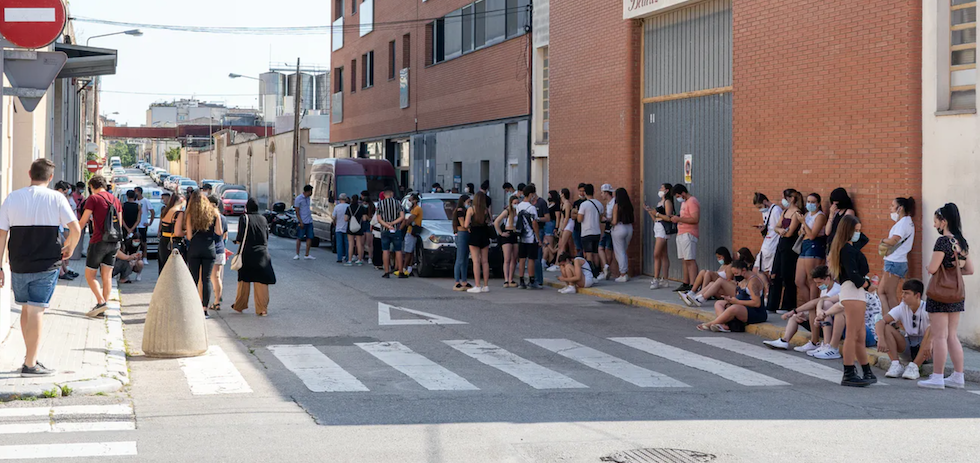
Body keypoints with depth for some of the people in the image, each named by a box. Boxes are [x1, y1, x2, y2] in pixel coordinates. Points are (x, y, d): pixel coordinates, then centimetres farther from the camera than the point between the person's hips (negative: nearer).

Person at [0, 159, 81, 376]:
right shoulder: (56, 198, -5)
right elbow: (75, 229, -12)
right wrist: (69, 249, 8)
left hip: (18, 266, 4)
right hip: (46, 264, -3)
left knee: (26, 309, 18)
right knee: (36, 311, -2)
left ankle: (30, 356, 27)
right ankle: (30, 364, -2)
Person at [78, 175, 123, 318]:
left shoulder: (93, 198, -7)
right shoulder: (115, 200, 11)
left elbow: (82, 222, -7)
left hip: (98, 241, -6)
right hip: (114, 242, 6)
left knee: (90, 275, 3)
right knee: (107, 276, 6)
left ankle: (101, 302, -13)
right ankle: (103, 308, 6)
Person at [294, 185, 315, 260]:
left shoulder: (308, 198, 12)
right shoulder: (298, 199, -10)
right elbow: (297, 212, -10)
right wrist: (301, 222, -16)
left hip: (309, 222, 7)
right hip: (302, 222, -7)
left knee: (310, 238, 4)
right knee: (299, 238, 0)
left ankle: (307, 255, 8)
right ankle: (297, 254, 6)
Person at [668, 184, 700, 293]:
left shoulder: (692, 202, -12)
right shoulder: (684, 202, 21)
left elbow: (695, 219, -21)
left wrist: (679, 219, -18)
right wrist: (676, 218, 9)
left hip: (688, 234, -10)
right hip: (681, 234, 10)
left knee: (690, 260, -14)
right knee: (685, 260, 11)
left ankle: (693, 286, -19)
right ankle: (686, 284, 15)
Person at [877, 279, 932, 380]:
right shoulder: (901, 308, -6)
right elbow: (880, 323, -15)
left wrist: (929, 343, -50)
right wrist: (881, 339, -35)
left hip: (923, 346, -3)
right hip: (907, 346, 3)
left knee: (931, 330, -34)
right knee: (886, 328, -19)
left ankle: (914, 367, -33)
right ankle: (896, 365, -26)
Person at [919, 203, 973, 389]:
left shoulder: (943, 241, -15)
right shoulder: (962, 242, 10)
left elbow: (932, 269, -18)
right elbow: (970, 269, 14)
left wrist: (932, 260, 2)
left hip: (941, 292, -8)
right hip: (957, 293, 8)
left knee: (939, 335, -3)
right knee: (952, 335, 14)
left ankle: (937, 378, -1)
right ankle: (958, 377, 16)